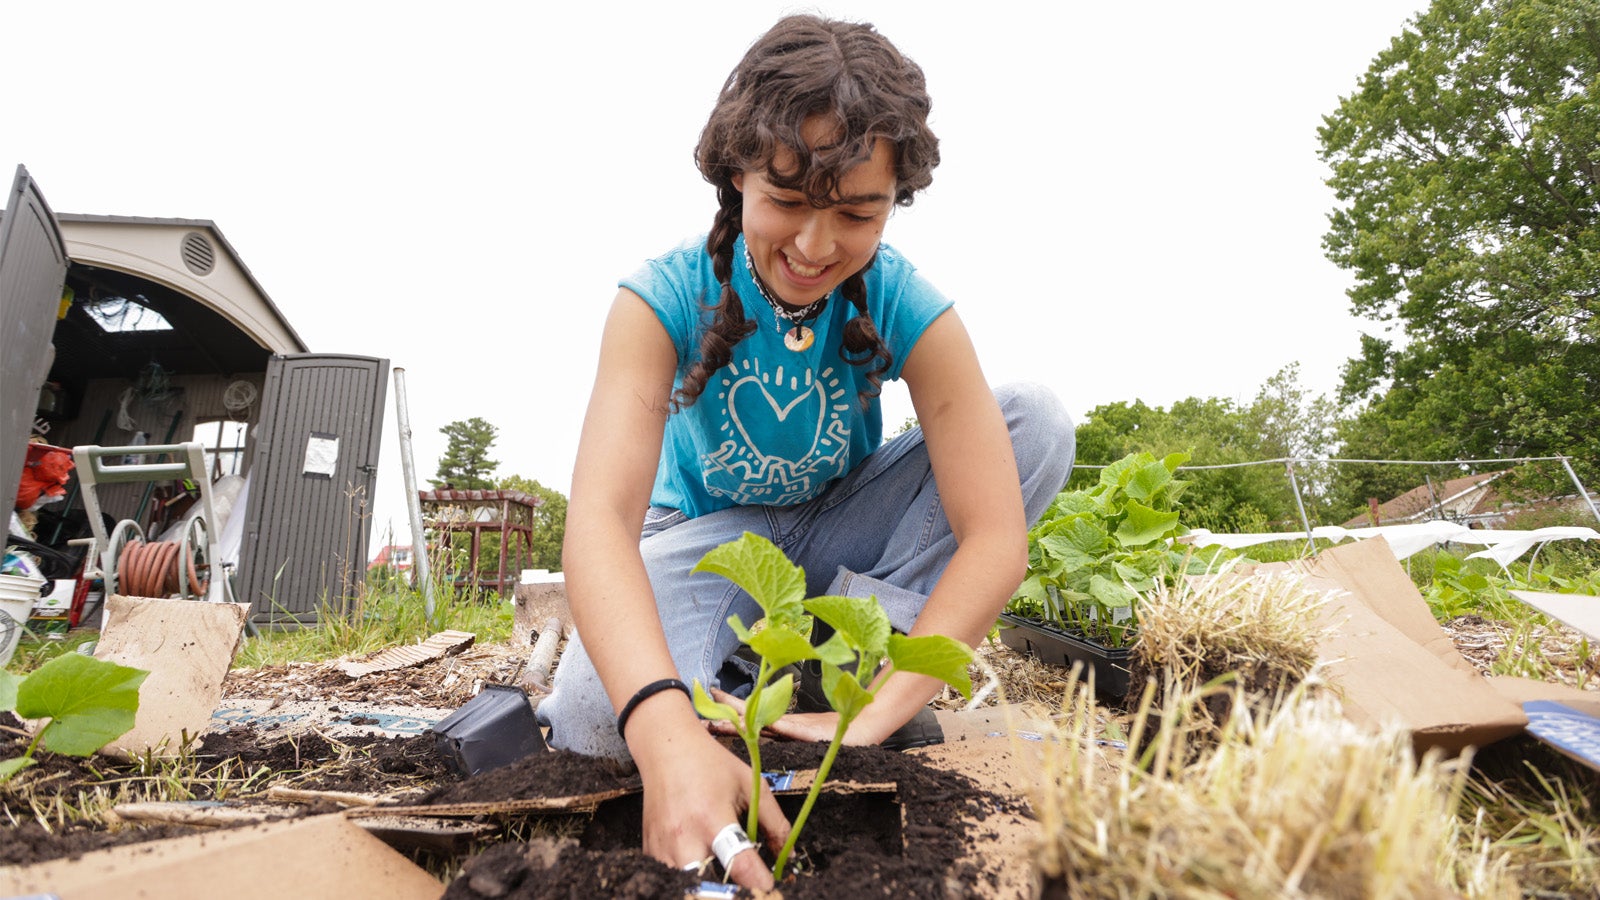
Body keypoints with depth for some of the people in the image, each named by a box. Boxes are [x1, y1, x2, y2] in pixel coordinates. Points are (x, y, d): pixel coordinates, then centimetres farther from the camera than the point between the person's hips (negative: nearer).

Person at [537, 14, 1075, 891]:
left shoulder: (908, 309, -20)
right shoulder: (663, 298, -23)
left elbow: (995, 537, -27)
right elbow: (599, 517, -37)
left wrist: (871, 721, -37)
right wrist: (666, 733, -55)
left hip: (840, 533, 3)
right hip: (711, 537, -2)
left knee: (1037, 422, -21)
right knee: (597, 718, -34)